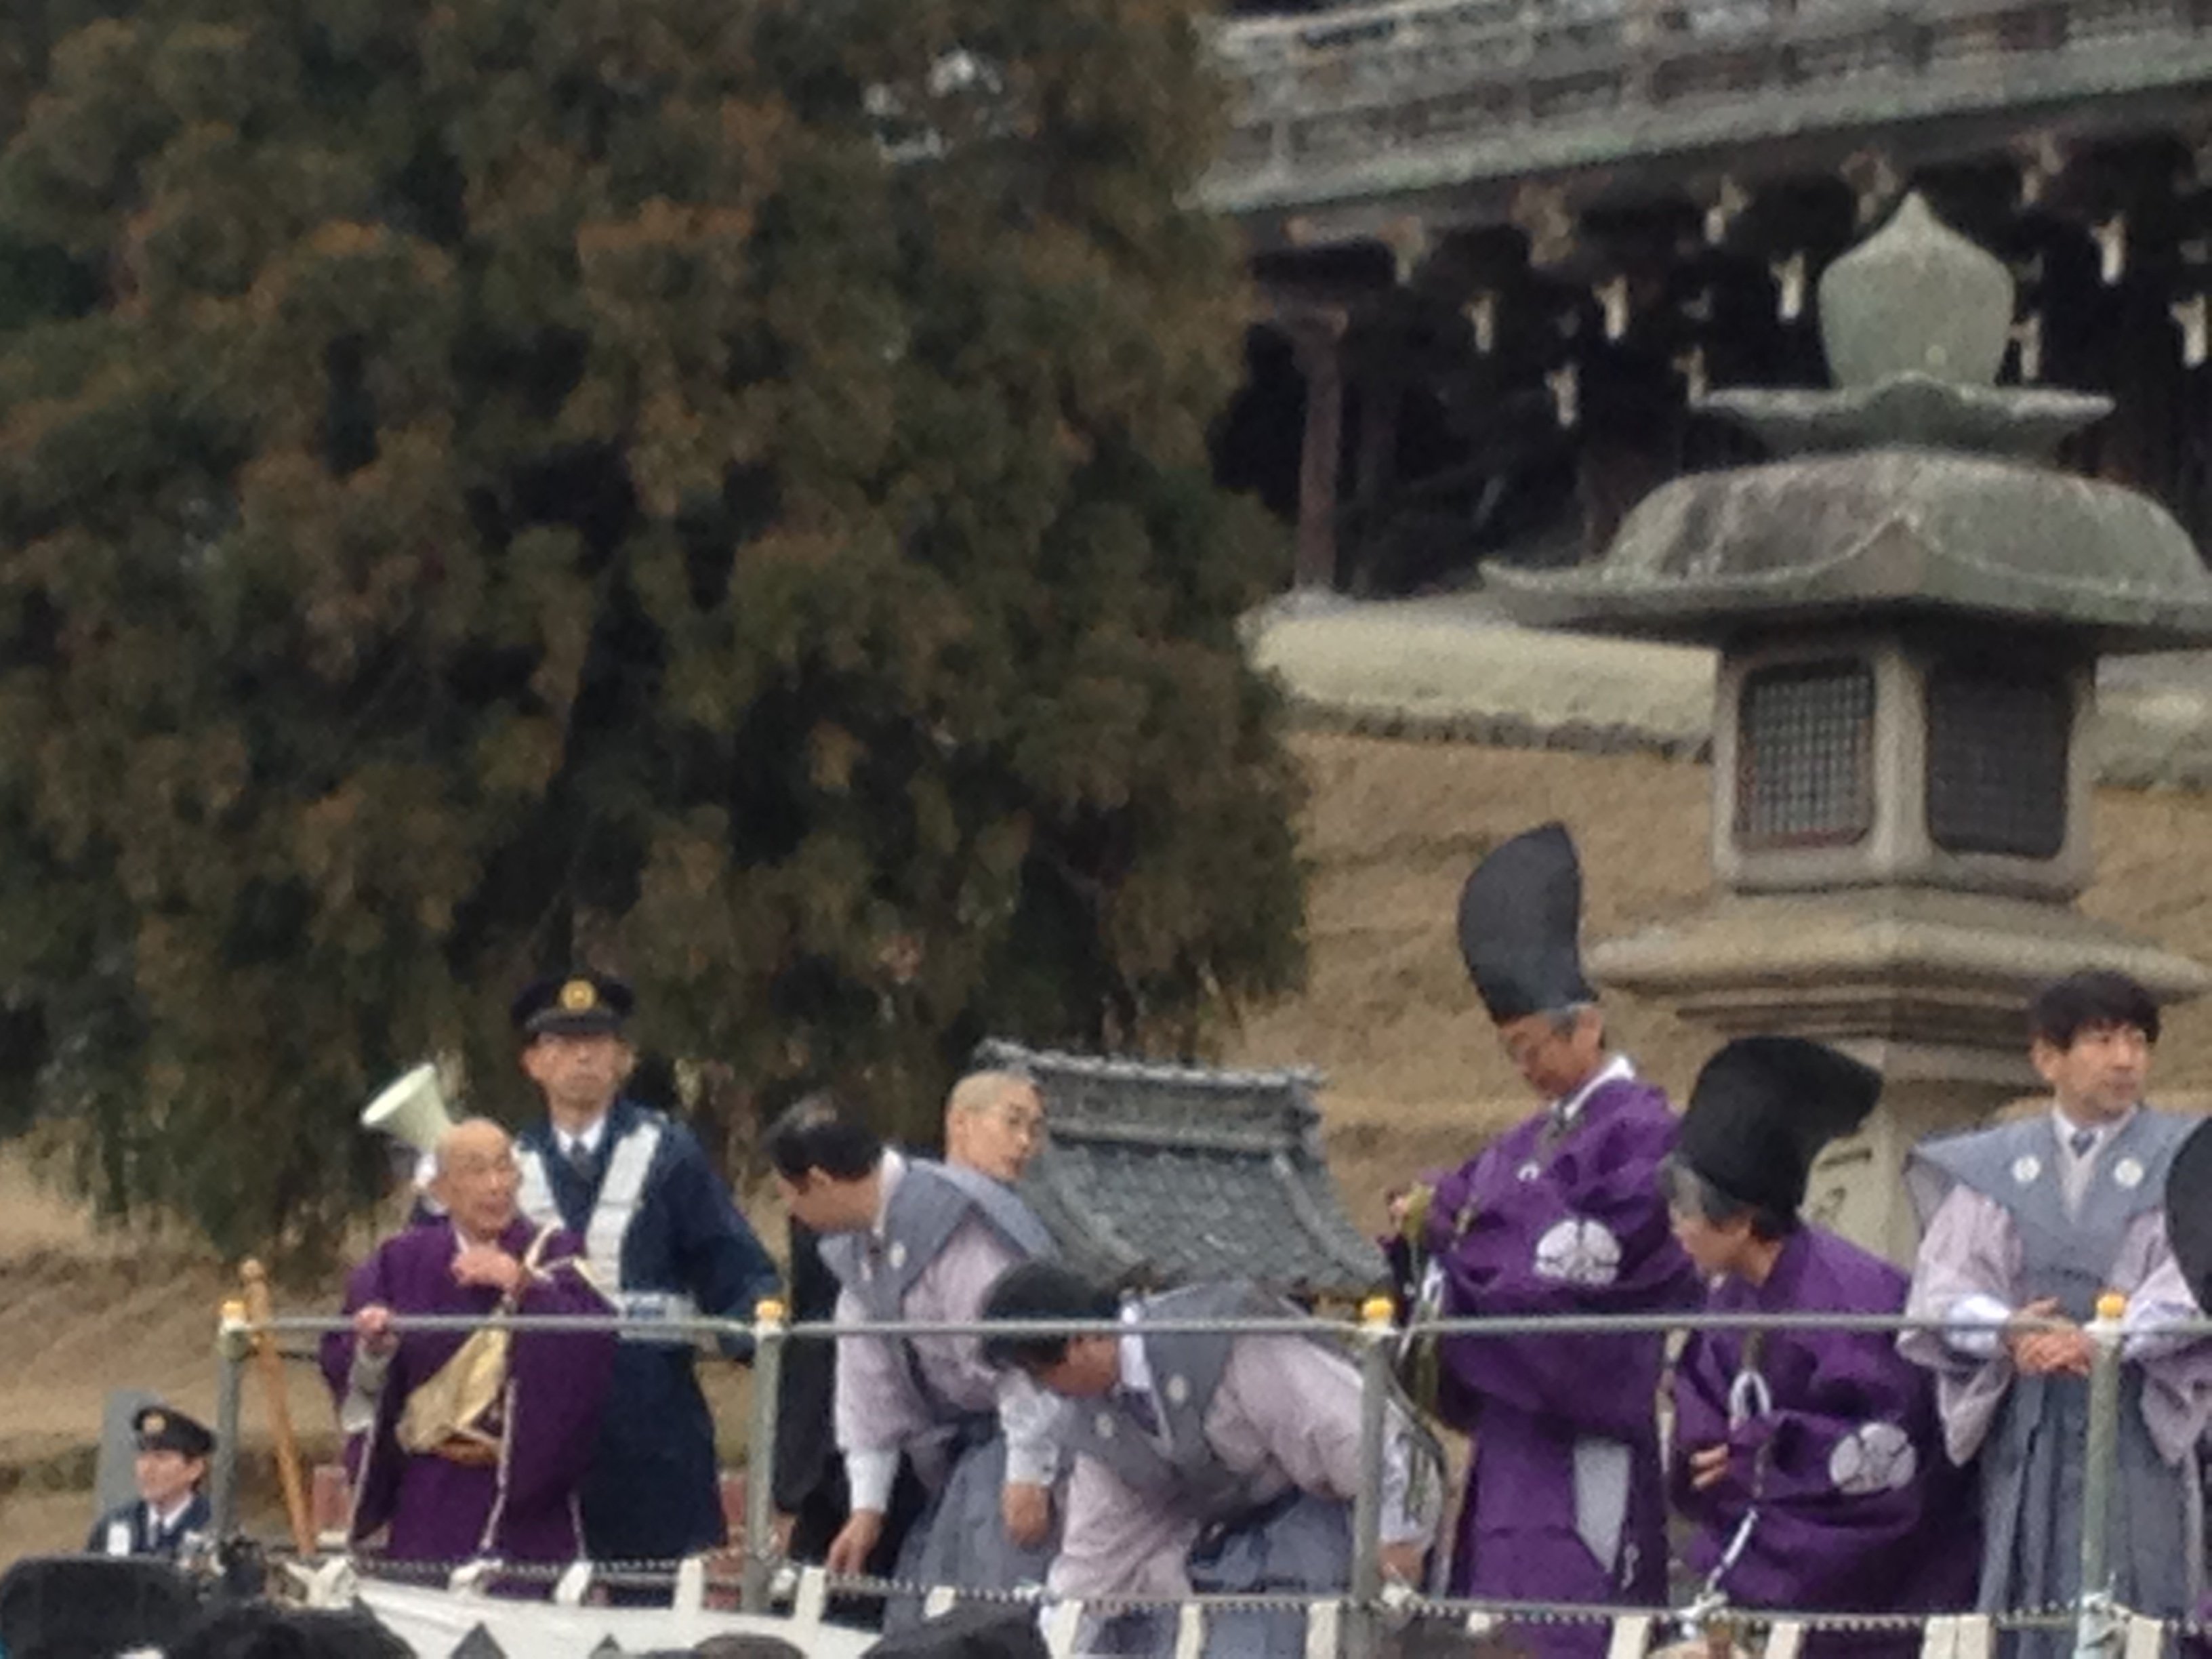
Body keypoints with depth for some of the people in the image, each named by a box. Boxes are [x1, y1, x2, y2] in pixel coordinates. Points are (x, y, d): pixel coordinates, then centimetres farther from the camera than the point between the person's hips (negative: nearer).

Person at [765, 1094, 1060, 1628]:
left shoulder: (953, 1218, -22)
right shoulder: (855, 1245, 9)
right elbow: (870, 1378, 13)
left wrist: (1027, 1476, -22)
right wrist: (867, 1504, 11)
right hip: (967, 1441, 9)